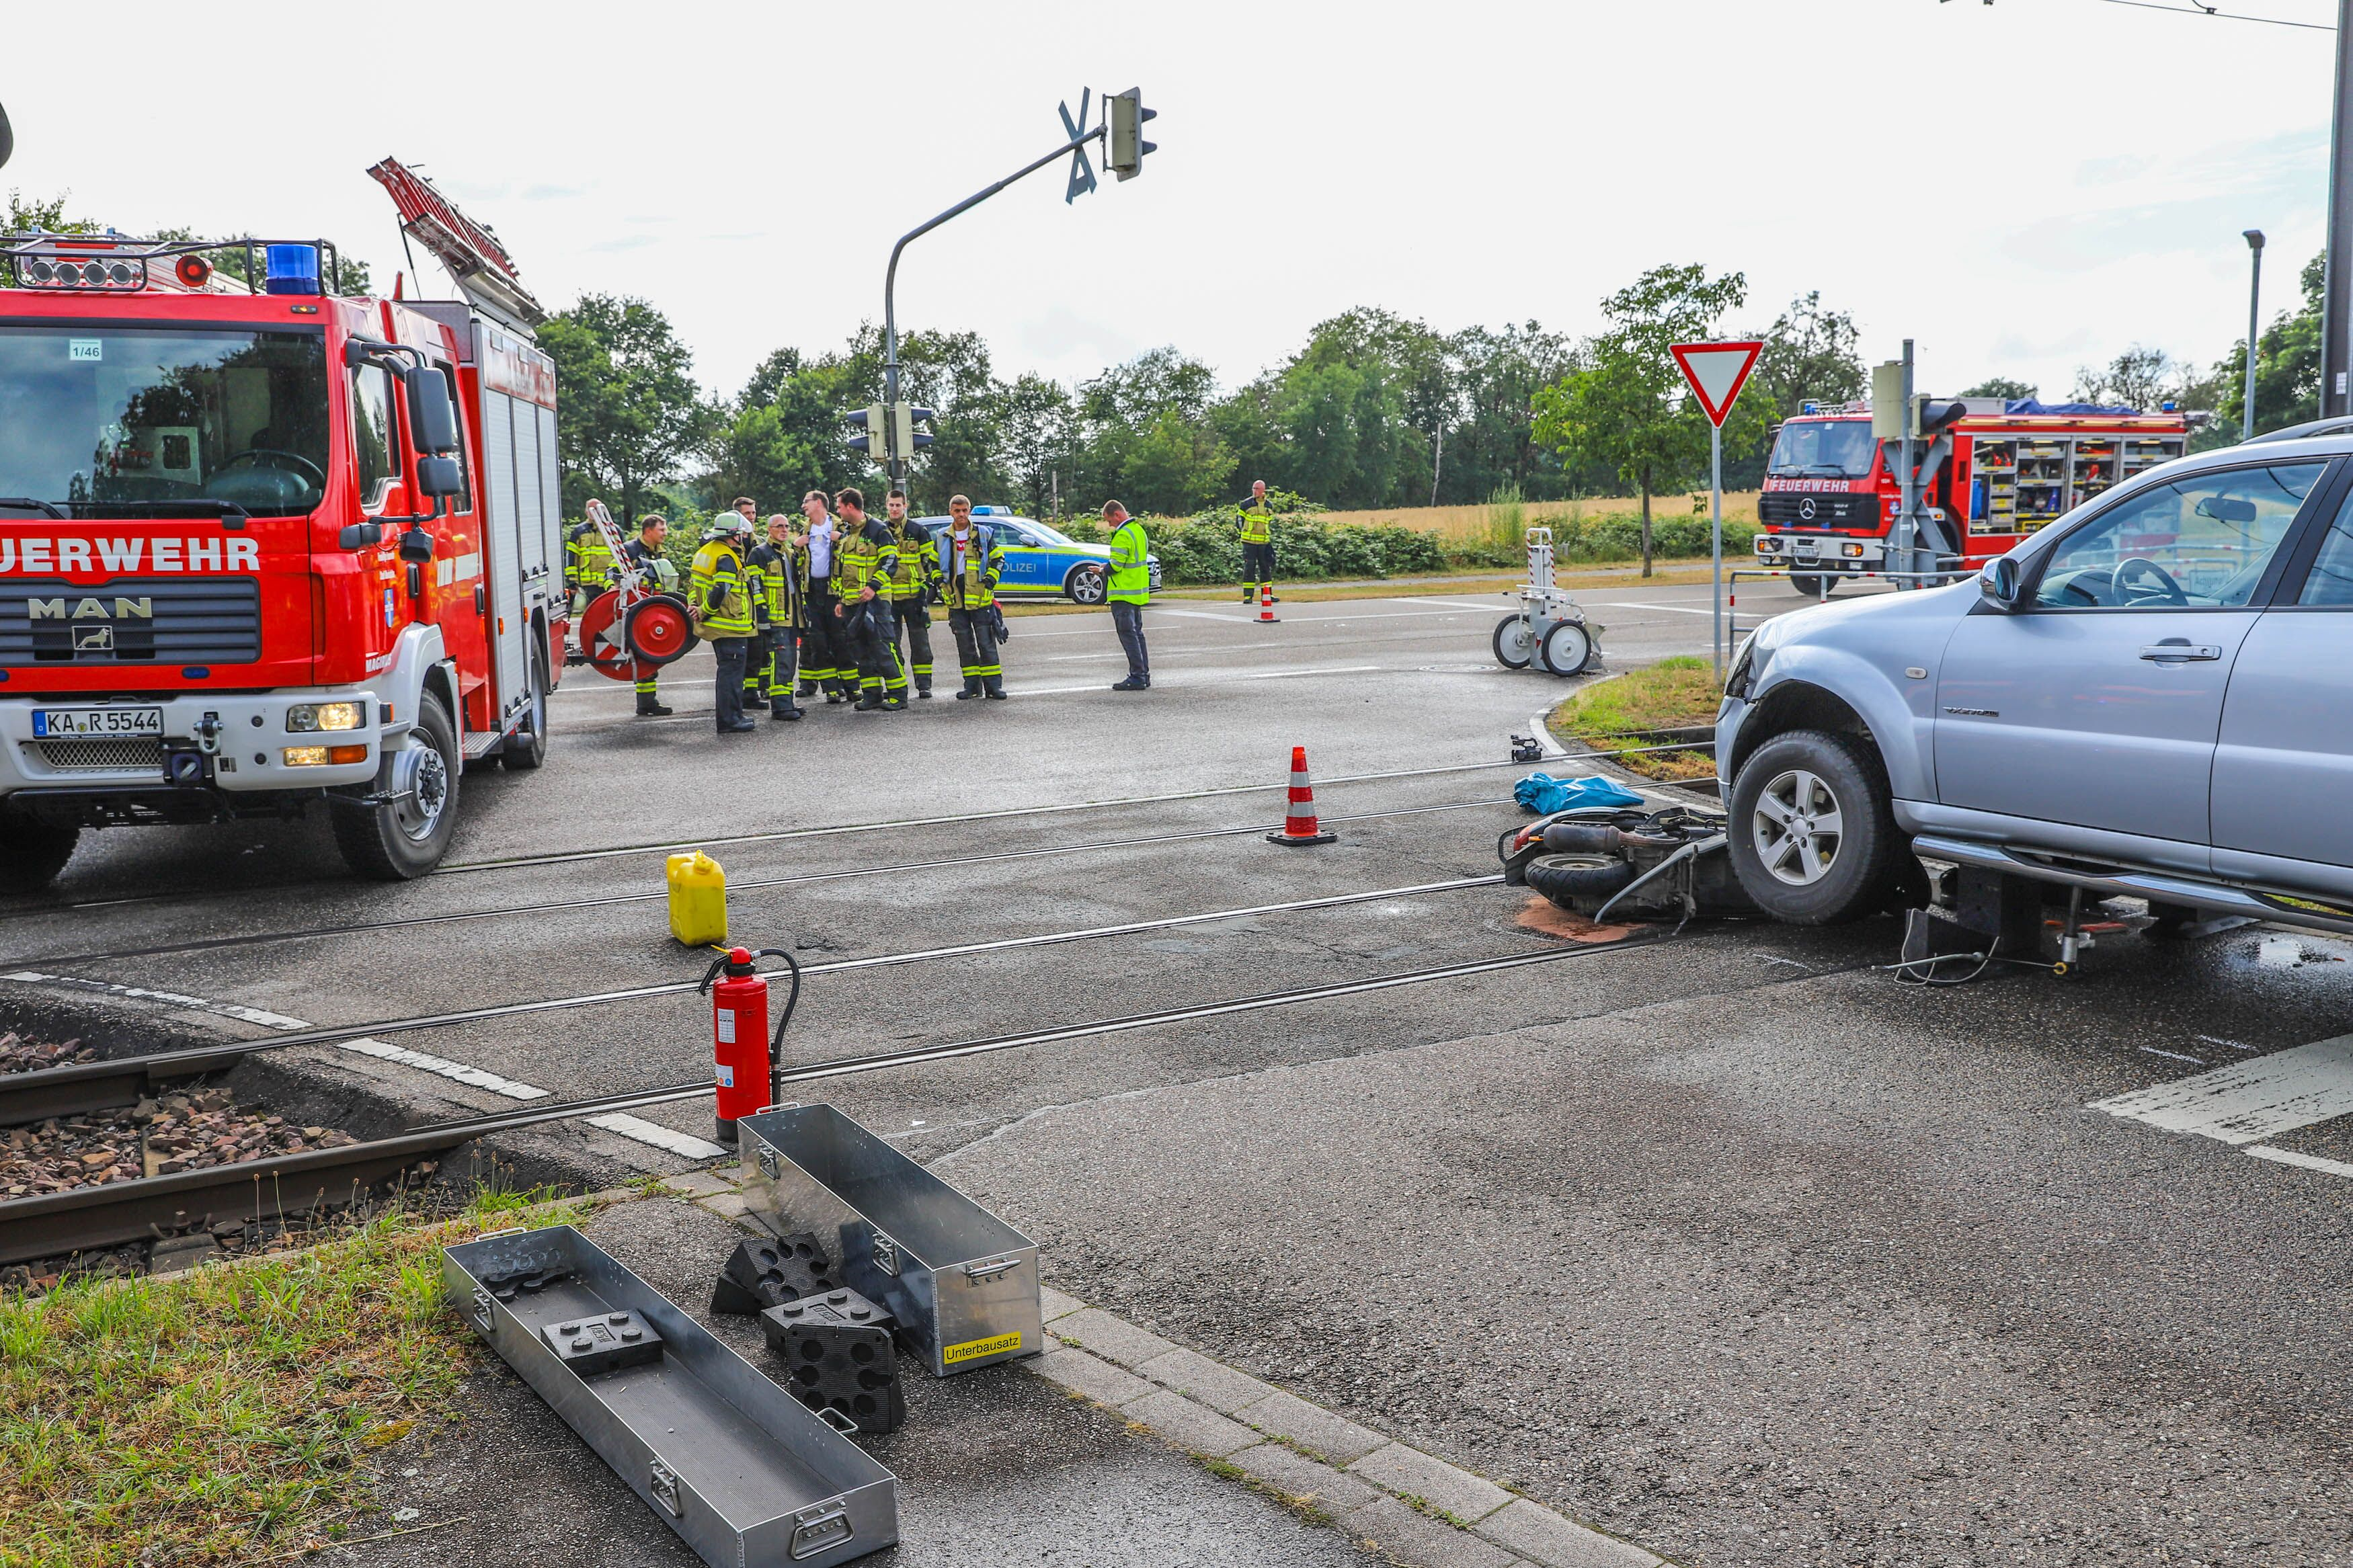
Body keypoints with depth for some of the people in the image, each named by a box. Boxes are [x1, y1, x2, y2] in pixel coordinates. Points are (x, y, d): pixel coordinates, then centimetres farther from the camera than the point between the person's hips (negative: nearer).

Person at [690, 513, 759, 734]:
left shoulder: (706, 551, 14)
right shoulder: (727, 559, -18)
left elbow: (693, 583, 18)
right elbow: (720, 592, -26)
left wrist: (694, 605, 7)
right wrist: (704, 613, -14)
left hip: (719, 625, 10)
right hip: (730, 626, -10)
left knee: (728, 670, 18)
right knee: (732, 672, -5)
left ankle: (732, 716, 25)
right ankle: (730, 721, -3)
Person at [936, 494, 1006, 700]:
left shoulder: (984, 534, 3)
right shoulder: (943, 538, 10)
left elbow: (998, 560, 6)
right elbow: (934, 563, 22)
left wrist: (990, 580, -6)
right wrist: (939, 581, 6)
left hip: (980, 598, -3)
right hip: (955, 599, 3)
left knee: (986, 642, -4)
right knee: (965, 644, 6)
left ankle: (993, 684, -1)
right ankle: (972, 685, 12)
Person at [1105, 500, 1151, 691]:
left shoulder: (1123, 535, -18)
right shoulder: (1139, 530, 13)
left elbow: (1116, 566, -20)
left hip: (1124, 593, -10)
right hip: (1139, 592, 10)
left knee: (1128, 634, -7)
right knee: (1137, 633, 15)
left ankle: (1137, 677, -9)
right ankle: (1144, 675, 18)